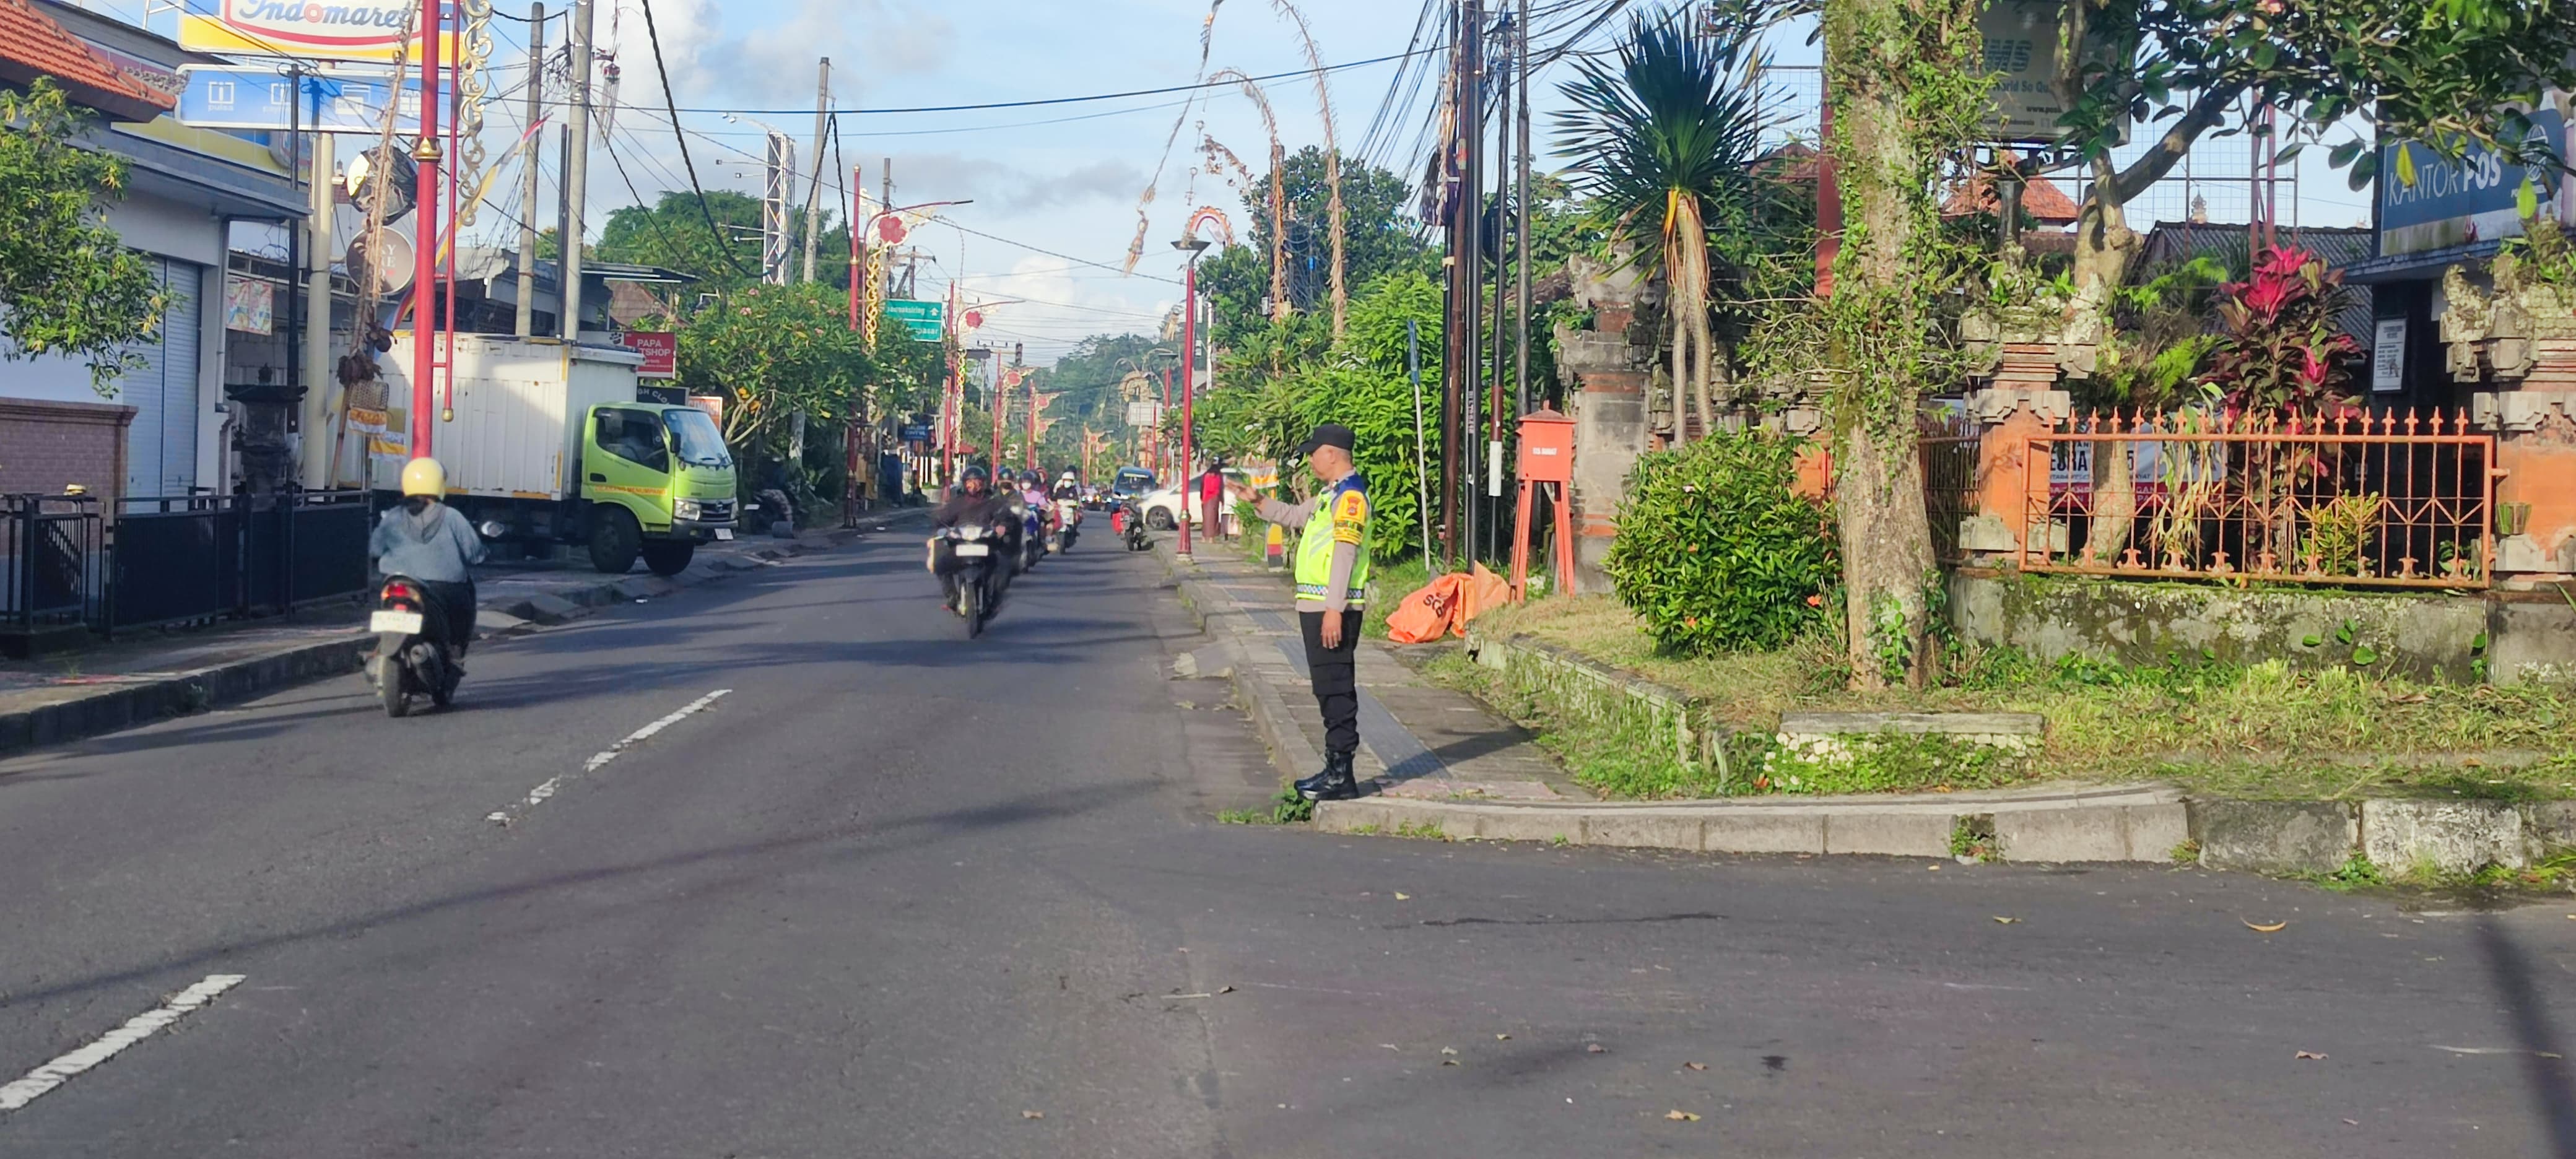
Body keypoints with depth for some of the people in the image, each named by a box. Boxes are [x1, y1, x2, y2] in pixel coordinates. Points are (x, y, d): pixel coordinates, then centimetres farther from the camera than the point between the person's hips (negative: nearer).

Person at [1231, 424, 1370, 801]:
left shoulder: (1350, 494, -14)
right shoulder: (1331, 494, 18)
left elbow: (1345, 554, -21)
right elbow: (1296, 516, 35)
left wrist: (1335, 610, -24)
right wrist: (1257, 500, 25)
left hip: (1332, 608, -10)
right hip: (1316, 605, 10)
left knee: (1335, 688, -8)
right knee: (1328, 688, 13)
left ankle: (1341, 775, -6)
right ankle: (1335, 769, 19)